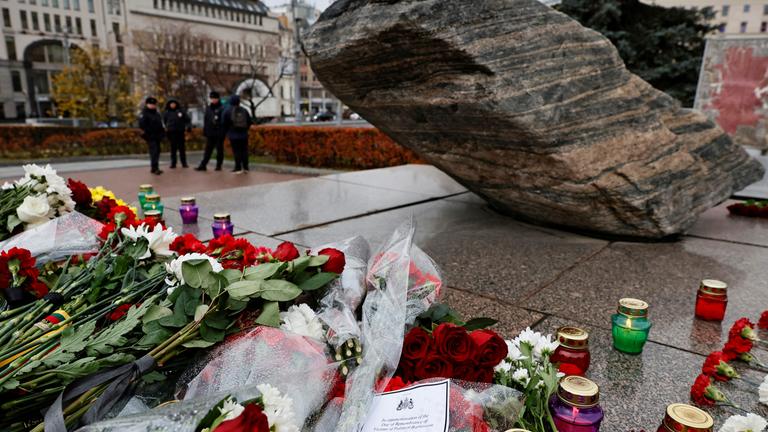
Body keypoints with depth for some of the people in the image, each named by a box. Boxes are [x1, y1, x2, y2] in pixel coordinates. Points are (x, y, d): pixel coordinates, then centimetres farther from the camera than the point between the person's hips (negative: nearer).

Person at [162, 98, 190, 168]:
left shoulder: (181, 111, 5)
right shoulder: (166, 113, 6)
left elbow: (187, 120, 7)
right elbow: (164, 122, 16)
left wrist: (188, 126, -7)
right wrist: (165, 128, 6)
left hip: (180, 132, 0)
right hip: (171, 133, 0)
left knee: (182, 148, 3)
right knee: (173, 148, 2)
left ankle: (184, 163, 9)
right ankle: (173, 163, 8)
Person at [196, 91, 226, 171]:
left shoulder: (222, 108, -5)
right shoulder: (208, 108, 12)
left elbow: (224, 121, -9)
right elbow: (205, 120, 16)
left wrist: (223, 132, -15)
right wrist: (205, 131, 10)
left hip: (219, 133, -5)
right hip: (210, 133, 5)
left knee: (219, 150, 5)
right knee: (208, 150, 5)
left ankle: (218, 165, 13)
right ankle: (203, 165, 3)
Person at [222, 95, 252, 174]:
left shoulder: (228, 112, -5)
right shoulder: (244, 111, 2)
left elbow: (225, 124, -2)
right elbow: (249, 122, 7)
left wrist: (227, 132, 15)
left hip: (233, 135, -2)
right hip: (244, 134, 2)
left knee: (236, 151, -1)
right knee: (244, 150, 6)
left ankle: (238, 168, -2)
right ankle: (245, 167, 8)